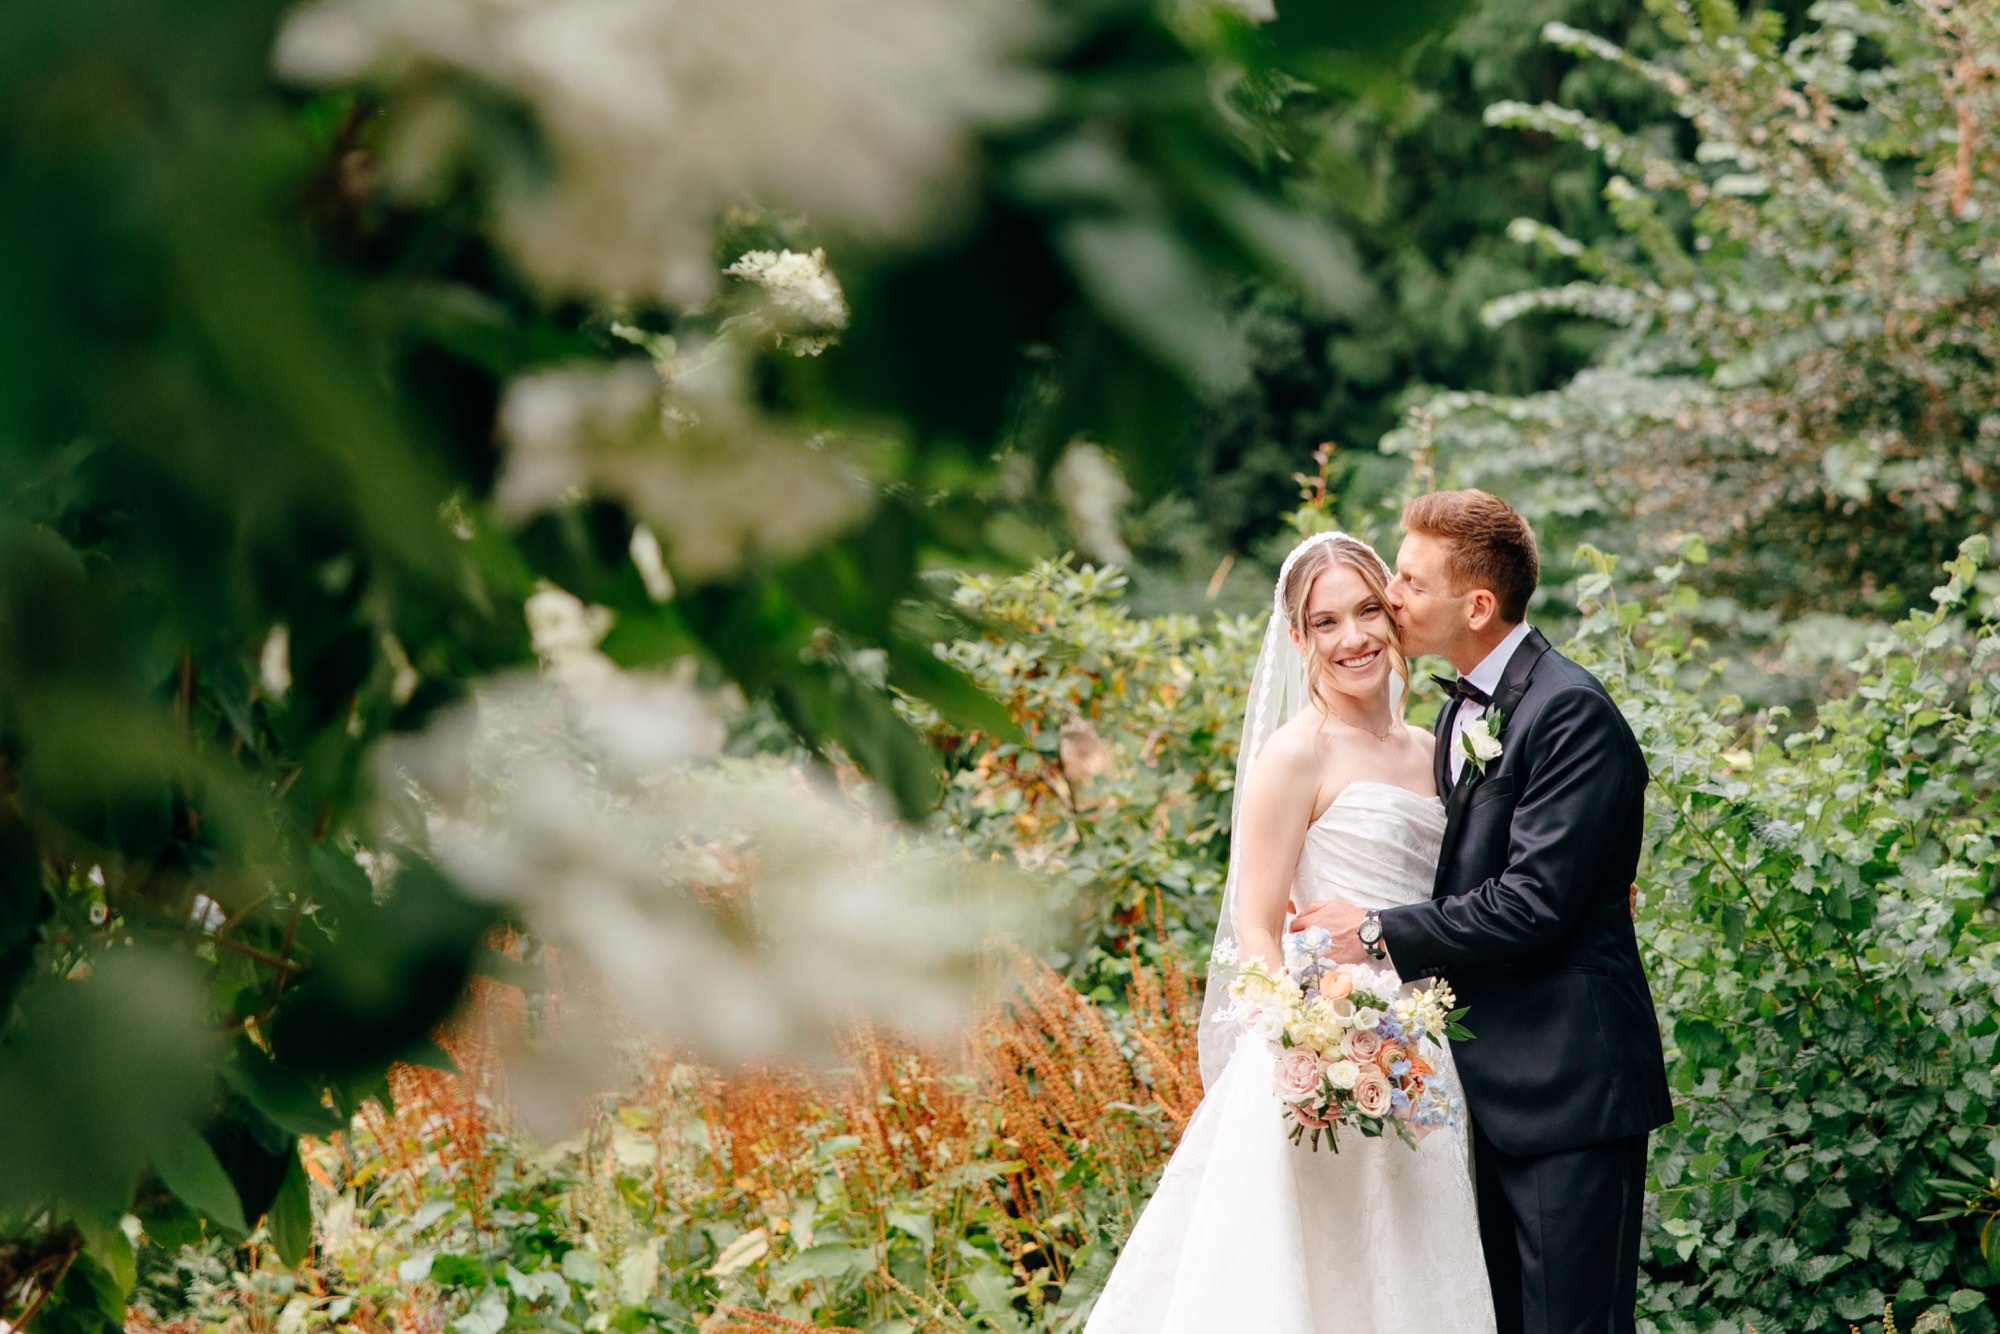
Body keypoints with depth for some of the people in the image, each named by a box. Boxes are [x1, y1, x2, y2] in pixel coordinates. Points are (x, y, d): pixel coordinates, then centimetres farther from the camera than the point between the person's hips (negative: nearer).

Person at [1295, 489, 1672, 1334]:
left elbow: (1534, 902, -22)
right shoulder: (1464, 711, 15)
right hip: (1494, 1086, 10)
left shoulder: (1570, 714, -16)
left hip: (1569, 1086, -10)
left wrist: (1381, 933, -15)